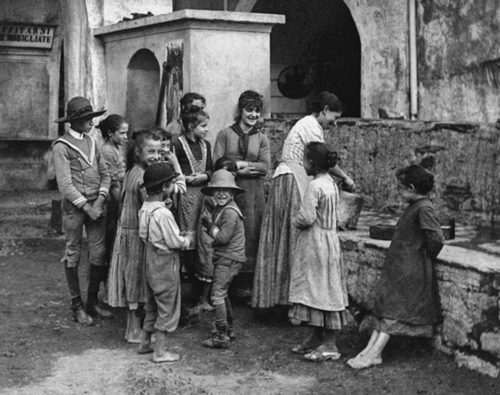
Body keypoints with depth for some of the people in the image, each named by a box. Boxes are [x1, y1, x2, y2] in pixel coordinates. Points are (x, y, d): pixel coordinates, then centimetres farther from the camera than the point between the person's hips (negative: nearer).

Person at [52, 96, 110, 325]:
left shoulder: (91, 143, 11)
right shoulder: (61, 147, -8)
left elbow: (105, 174, 9)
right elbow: (65, 184, -12)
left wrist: (100, 201, -6)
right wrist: (86, 207, -15)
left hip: (96, 204, 5)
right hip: (74, 206, -5)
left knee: (98, 253, 5)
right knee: (73, 255, 4)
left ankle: (92, 302, 18)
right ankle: (77, 306, 12)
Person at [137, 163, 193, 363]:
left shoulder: (145, 209, 2)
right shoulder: (163, 214, -25)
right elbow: (174, 242, -22)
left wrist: (181, 237, 11)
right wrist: (188, 239, -1)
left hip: (151, 263, 9)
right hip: (165, 264, -9)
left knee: (152, 305, 21)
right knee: (167, 307, 3)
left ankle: (145, 342, 31)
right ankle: (160, 351, 10)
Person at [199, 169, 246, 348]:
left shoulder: (230, 212, -19)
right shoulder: (219, 208, 12)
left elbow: (223, 238, -22)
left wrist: (210, 225, -10)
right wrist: (209, 224, -2)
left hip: (229, 259, -10)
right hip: (223, 258, 10)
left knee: (217, 295, -9)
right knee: (222, 293, 21)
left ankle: (222, 337, -5)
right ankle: (229, 329, 35)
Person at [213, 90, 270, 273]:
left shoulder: (262, 139, 13)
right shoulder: (225, 134, 7)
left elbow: (265, 167, 0)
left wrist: (240, 164, -9)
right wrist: (241, 171, -12)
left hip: (253, 193, 2)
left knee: (251, 232, -3)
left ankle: (248, 270, 4)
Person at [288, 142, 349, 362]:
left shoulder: (315, 186, -18)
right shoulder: (331, 183, 10)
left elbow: (306, 217, -24)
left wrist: (295, 222, -4)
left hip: (316, 243, -9)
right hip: (329, 237, 9)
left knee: (321, 291, -4)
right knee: (322, 290, 14)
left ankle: (329, 345, 1)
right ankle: (316, 337, 23)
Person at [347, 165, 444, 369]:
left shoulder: (424, 209, -17)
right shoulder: (414, 207, 14)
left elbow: (436, 238, -26)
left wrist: (427, 257, -11)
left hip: (411, 270, -10)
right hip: (399, 268, 10)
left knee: (393, 310, -9)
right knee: (385, 305, 5)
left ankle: (375, 353, -9)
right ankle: (370, 348, 4)